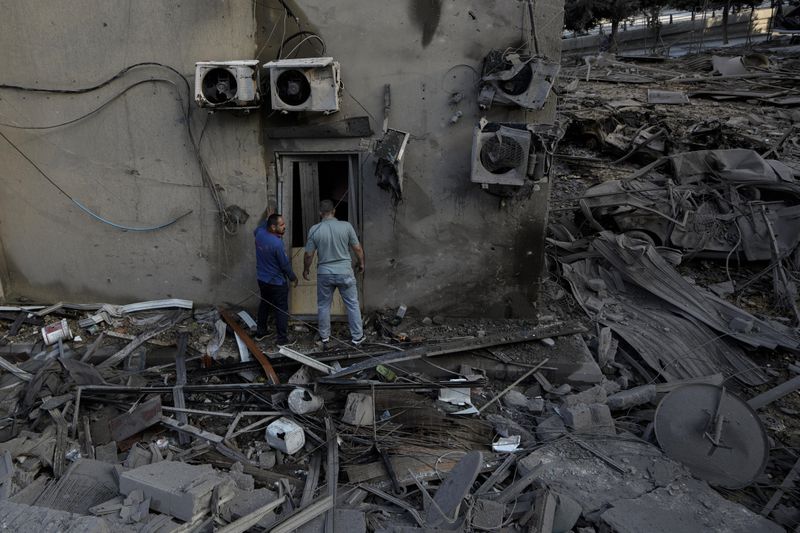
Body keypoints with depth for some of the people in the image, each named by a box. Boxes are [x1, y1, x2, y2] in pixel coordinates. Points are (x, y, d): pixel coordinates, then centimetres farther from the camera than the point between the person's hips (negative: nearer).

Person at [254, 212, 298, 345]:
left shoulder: (260, 234, -7)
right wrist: (293, 277, -3)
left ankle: (260, 332, 34)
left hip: (262, 279, 8)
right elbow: (285, 264, -19)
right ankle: (282, 338, 11)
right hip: (277, 282, -8)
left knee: (264, 304, 23)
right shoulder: (277, 243, -29)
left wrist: (267, 219, 21)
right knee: (281, 310, 4)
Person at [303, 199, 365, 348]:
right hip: (345, 272, 0)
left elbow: (309, 255, -4)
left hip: (324, 273, 1)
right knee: (352, 304, 12)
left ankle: (324, 338, 25)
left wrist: (306, 270, 14)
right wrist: (361, 263, 15)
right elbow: (358, 248, -3)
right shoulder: (346, 226, -9)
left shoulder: (314, 230, -9)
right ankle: (357, 337, 18)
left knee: (323, 306, 16)